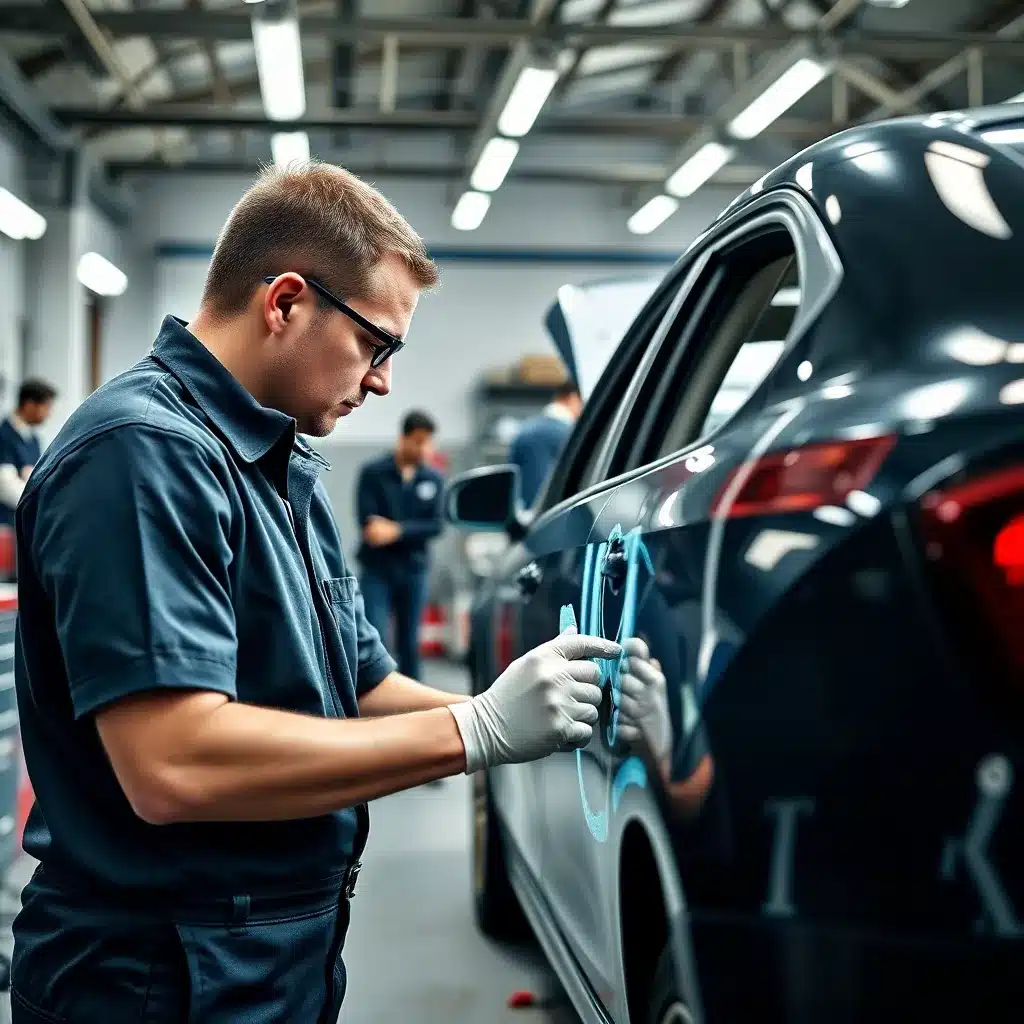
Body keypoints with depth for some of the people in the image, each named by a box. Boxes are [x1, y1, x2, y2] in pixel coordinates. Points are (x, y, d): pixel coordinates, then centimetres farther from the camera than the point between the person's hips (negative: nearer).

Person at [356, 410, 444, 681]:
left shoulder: (434, 479, 5)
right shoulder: (373, 473, -3)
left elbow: (436, 525, -3)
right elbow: (368, 521, -11)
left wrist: (397, 530, -17)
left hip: (413, 569, 3)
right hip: (377, 569, -3)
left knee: (409, 642, 9)